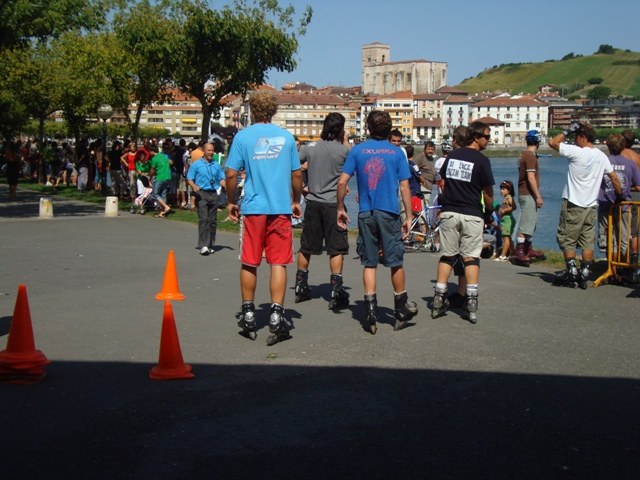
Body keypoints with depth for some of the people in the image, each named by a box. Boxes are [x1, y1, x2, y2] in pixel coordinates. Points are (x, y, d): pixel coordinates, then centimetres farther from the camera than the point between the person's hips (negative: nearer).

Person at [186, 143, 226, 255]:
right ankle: (203, 246, -18)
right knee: (203, 219, -13)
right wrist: (194, 186, -18)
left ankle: (210, 245, 13)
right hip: (201, 193, -4)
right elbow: (189, 179, 2)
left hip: (213, 194, 4)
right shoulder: (196, 164, 5)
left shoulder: (217, 166, 16)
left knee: (213, 220, 5)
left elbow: (221, 179, 16)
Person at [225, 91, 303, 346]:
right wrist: (296, 201, 21)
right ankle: (276, 317, -5)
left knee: (249, 263, 11)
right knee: (279, 263, 2)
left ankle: (248, 316, 20)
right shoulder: (286, 136, 5)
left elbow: (231, 174, -4)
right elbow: (297, 174, 8)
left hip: (253, 208, -1)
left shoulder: (243, 136, -1)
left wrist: (231, 202, 10)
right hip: (281, 208, 1)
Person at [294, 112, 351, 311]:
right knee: (336, 249, -1)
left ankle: (301, 287, 24)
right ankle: (336, 290, -4)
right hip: (333, 203, -4)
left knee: (306, 247, 14)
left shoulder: (310, 149, 4)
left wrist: (302, 187, 14)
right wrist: (344, 142, 10)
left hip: (313, 202, 4)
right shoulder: (344, 150, -7)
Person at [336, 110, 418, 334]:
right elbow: (404, 187, -2)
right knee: (395, 262, 9)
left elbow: (342, 182, -3)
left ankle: (371, 311, 5)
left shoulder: (357, 150, 2)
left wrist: (340, 209, 8)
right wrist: (409, 216, 3)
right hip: (389, 213, -1)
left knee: (369, 263, 8)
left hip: (366, 214, 1)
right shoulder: (397, 152, 0)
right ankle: (401, 309, 21)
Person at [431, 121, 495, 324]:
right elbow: (488, 193, -4)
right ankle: (471, 302, -2)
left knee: (447, 256, 9)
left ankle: (439, 299, 8)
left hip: (449, 212, 4)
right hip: (472, 214, -4)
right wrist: (489, 211, 12)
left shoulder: (452, 155, 9)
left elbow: (442, 183, 14)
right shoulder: (481, 160, -7)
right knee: (471, 257, 0)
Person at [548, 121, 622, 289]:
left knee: (567, 239, 3)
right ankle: (584, 275, 7)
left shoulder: (576, 152, -14)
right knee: (588, 242, 7)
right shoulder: (602, 156, 5)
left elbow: (553, 142, -9)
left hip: (573, 204, -6)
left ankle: (571, 271, 0)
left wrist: (568, 131, -1)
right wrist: (619, 195, 23)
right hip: (591, 205, 6)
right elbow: (614, 178, 11)